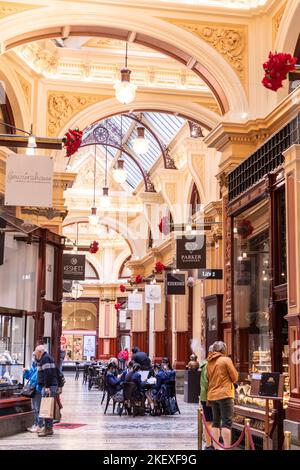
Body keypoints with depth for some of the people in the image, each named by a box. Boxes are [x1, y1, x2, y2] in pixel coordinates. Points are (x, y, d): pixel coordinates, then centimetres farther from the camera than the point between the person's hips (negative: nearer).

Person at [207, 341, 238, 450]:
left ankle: (216, 447, 12)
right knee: (227, 422, -6)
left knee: (216, 422, 11)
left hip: (212, 395, 6)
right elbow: (235, 377, -4)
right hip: (224, 394, -6)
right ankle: (227, 447, -11)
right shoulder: (226, 360, -6)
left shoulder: (209, 362, 11)